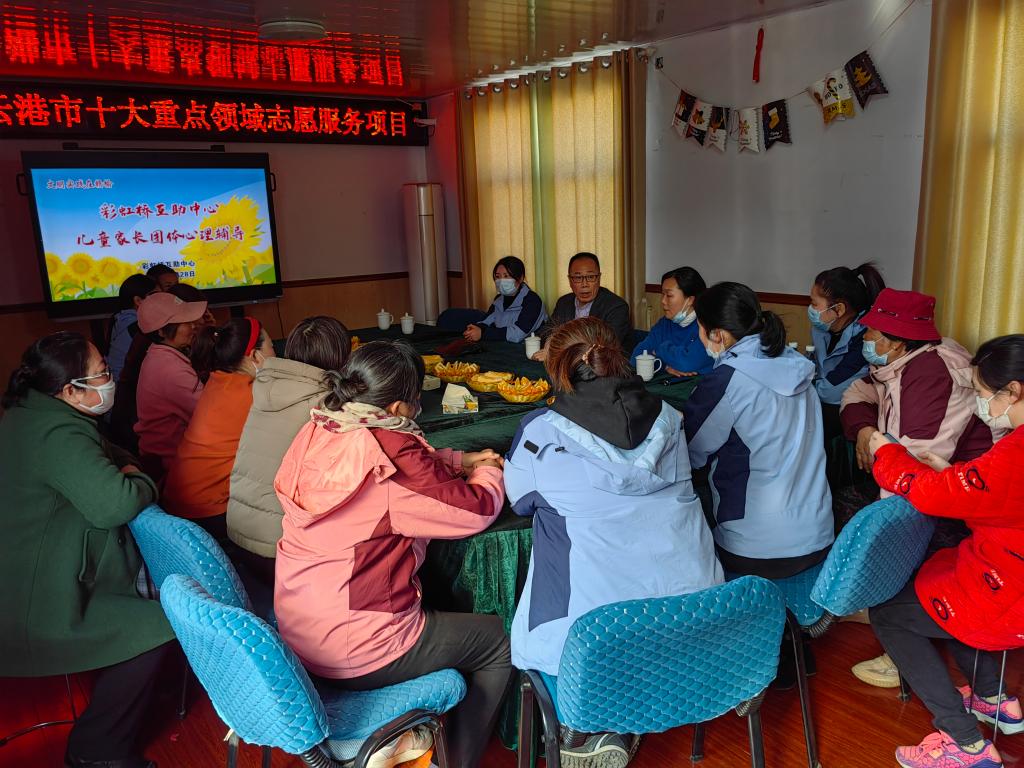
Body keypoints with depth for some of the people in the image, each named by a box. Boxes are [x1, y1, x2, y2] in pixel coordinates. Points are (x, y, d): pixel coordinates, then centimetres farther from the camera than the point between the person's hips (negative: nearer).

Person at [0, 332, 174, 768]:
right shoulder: (58, 436, -26)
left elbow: (96, 458, 21)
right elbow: (115, 503, -37)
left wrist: (123, 467, -1)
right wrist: (143, 483, -15)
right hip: (40, 610, -11)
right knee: (154, 627, -13)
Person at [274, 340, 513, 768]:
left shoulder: (316, 435, -2)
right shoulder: (388, 456, -26)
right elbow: (477, 510, -17)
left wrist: (460, 461, 11)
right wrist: (488, 473, 4)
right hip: (358, 656, -8)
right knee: (501, 641, 11)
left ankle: (412, 730, 33)